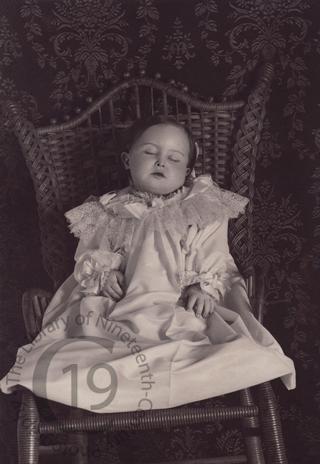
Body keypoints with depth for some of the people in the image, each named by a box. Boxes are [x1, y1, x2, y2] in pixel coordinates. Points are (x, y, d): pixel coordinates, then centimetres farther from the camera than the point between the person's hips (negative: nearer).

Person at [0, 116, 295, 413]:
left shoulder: (202, 214, 15)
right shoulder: (107, 213, 19)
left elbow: (216, 263, 9)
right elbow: (86, 259, 18)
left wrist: (205, 290, -11)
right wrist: (101, 273, -4)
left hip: (181, 315, 0)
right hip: (118, 314, 0)